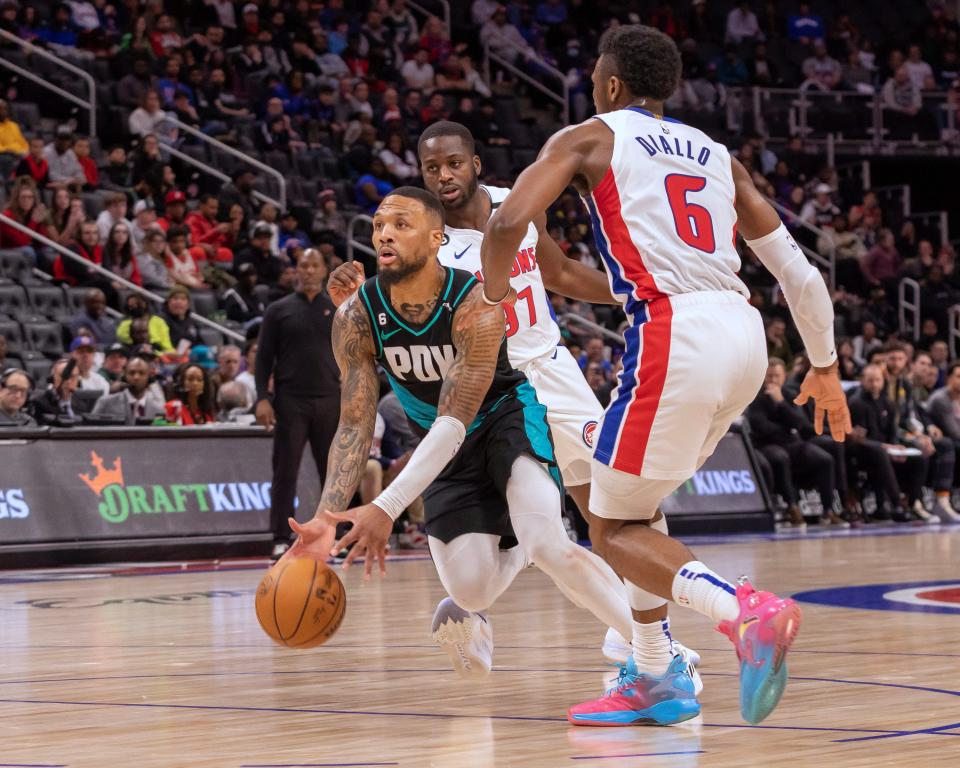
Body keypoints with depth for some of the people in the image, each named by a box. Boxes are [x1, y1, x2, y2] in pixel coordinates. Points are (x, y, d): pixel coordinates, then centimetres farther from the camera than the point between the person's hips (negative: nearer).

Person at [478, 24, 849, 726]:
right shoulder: (716, 155, 24)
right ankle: (656, 679, 20)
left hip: (674, 332, -6)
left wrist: (491, 305, 11)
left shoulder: (588, 140, 10)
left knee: (615, 526, 4)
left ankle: (744, 610, -22)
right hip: (744, 334, 7)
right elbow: (798, 272, 20)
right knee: (635, 497, 24)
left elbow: (509, 222, -7)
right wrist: (825, 366, 32)